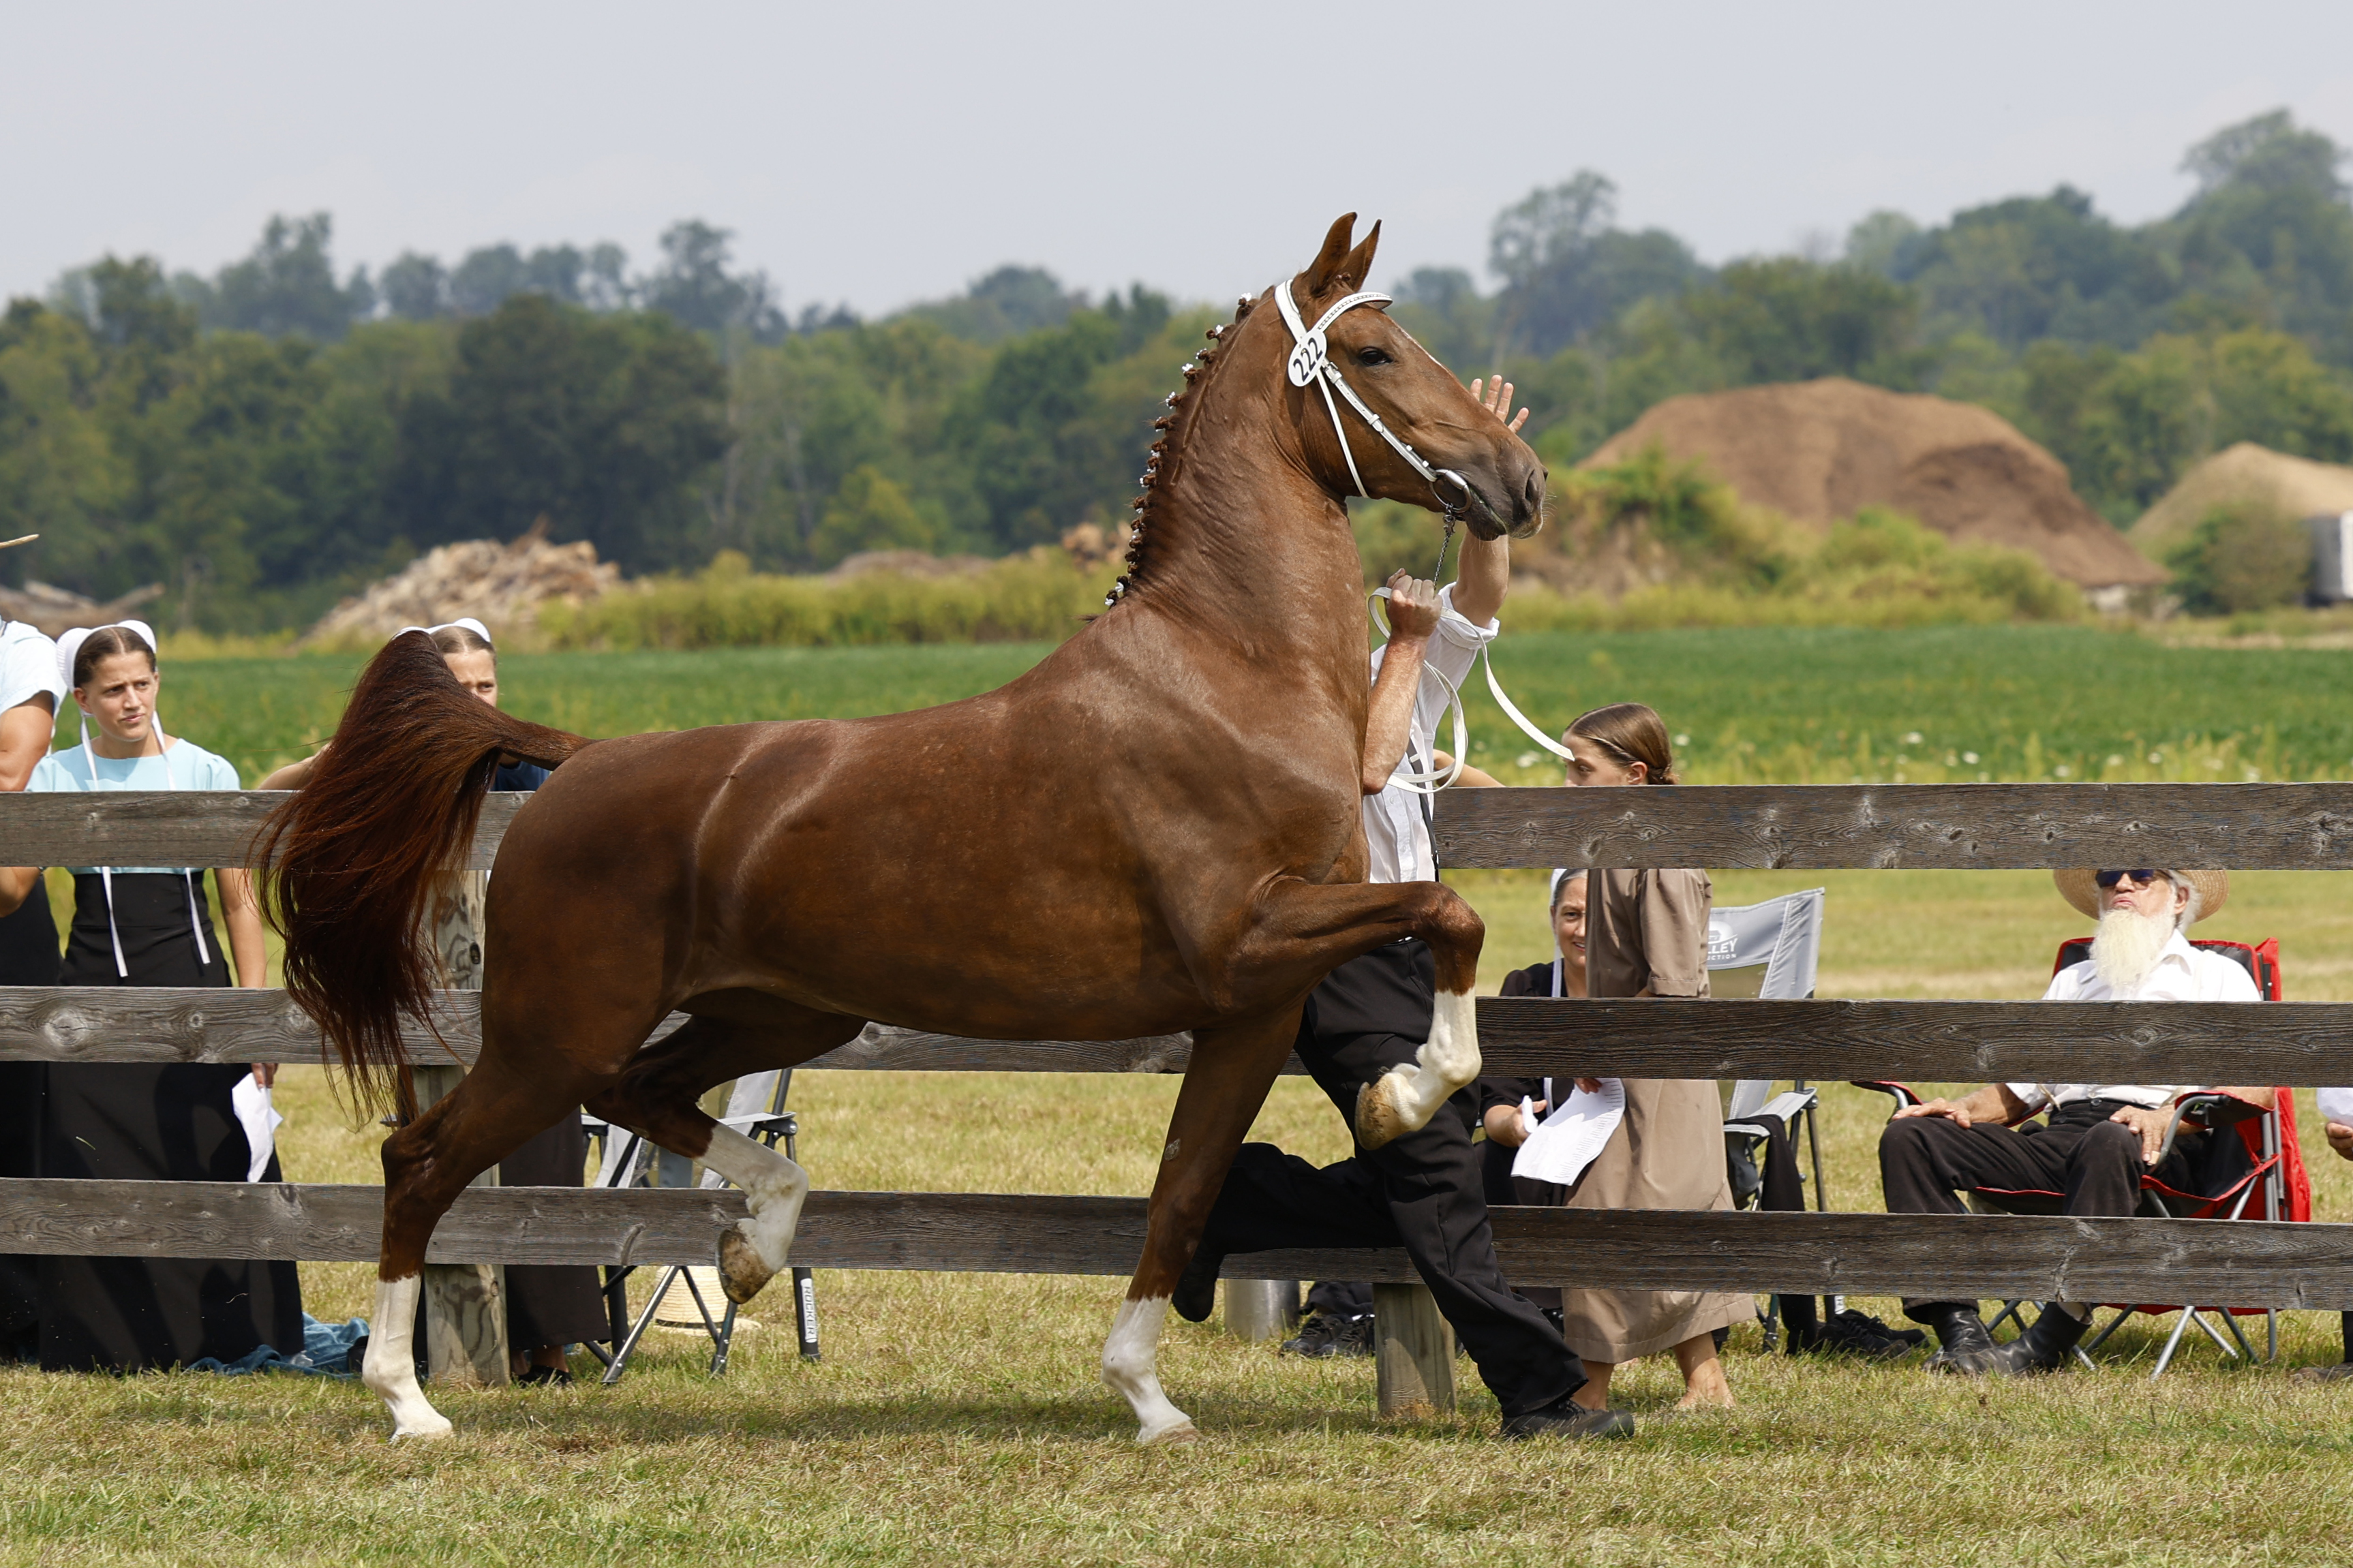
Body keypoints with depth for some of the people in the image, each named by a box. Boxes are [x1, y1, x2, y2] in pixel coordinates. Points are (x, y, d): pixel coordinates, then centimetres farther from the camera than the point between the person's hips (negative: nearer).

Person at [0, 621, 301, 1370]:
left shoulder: (206, 774, 3)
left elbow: (240, 902, 4)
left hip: (192, 985, 0)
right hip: (98, 992, 0)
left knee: (214, 1164, -5)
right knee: (97, 1177, -2)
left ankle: (222, 1333, 6)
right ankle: (106, 1340, 9)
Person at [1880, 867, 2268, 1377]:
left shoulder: (2218, 977, 17)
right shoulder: (2074, 982, 34)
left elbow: (2257, 1087, 0)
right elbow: (2018, 1090, 29)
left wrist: (2167, 1117, -18)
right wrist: (1964, 1109, 5)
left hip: (2163, 1149, -5)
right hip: (2057, 1138, 5)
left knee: (2110, 1143, -43)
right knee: (1908, 1137, -16)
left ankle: (2049, 1344, -41)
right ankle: (1960, 1329, -29)